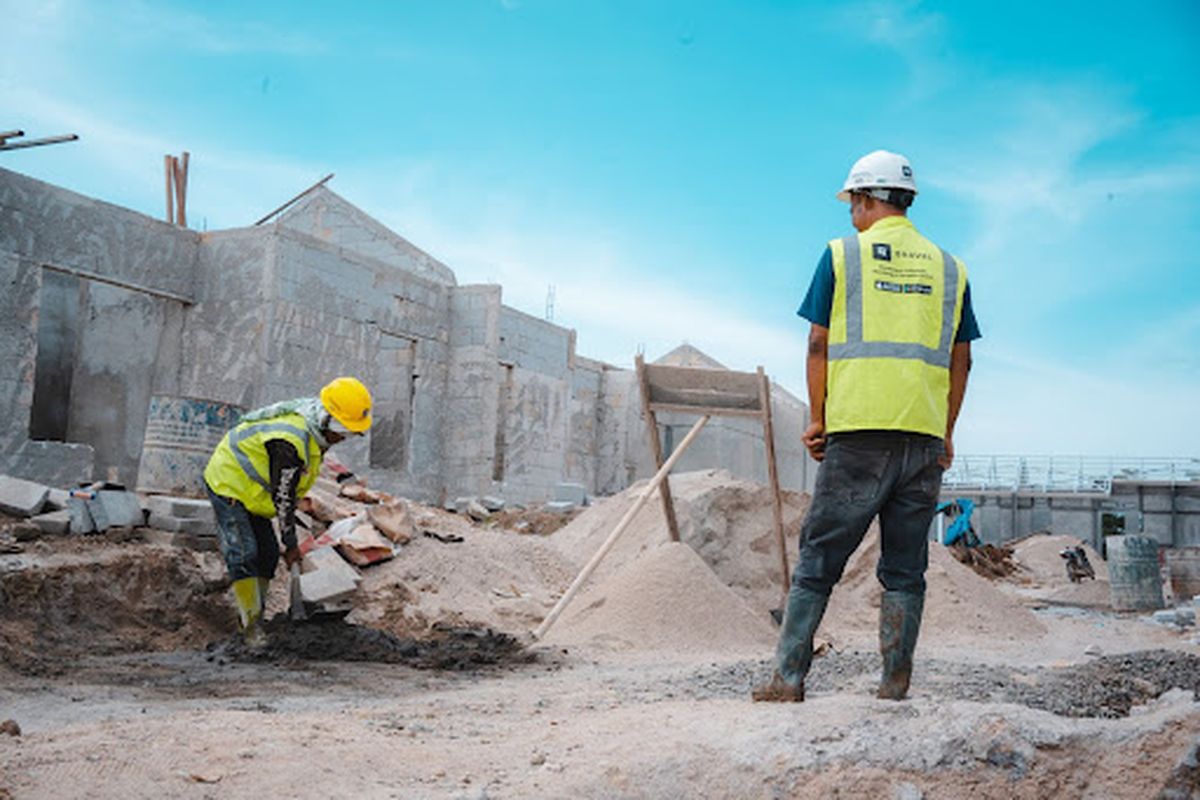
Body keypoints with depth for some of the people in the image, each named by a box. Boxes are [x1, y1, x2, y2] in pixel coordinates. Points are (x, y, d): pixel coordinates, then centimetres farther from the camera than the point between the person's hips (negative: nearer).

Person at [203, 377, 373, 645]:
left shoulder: (312, 428, -5)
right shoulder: (289, 441, -35)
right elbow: (283, 497, -27)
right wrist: (290, 544, -18)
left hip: (250, 489, 10)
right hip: (228, 484, -10)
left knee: (267, 553, 7)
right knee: (244, 554, -13)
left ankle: (253, 617, 17)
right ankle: (250, 626, -6)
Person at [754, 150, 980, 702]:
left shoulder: (841, 255, 3)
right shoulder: (949, 268, 14)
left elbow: (819, 346, 1)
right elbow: (960, 360, 13)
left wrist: (816, 419, 7)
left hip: (857, 430, -3)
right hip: (925, 436, 3)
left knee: (818, 559, 2)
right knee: (905, 569, 8)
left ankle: (788, 679, 2)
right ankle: (895, 688, 8)